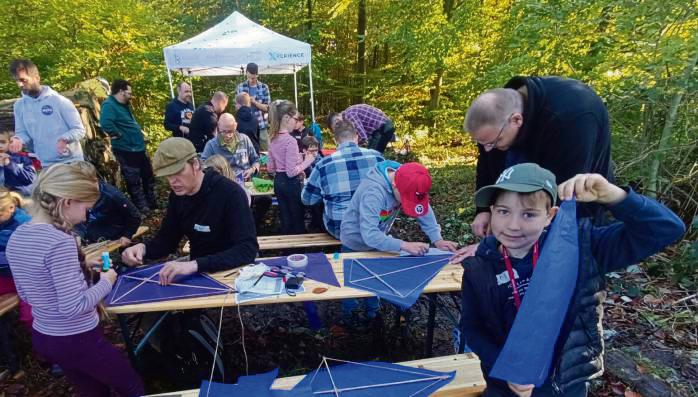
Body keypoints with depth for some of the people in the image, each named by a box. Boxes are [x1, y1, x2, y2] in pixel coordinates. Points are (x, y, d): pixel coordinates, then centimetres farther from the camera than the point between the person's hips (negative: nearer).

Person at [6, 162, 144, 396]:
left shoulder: (17, 236, -1)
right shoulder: (61, 241, -28)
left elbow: (26, 294, 11)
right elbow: (73, 307, -29)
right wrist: (106, 282, -13)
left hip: (42, 337, 9)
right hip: (77, 340, -8)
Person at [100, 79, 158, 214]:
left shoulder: (124, 105, 13)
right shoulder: (109, 105, -17)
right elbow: (105, 123, -36)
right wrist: (118, 135, -23)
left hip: (139, 148, 9)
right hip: (126, 150, -9)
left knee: (148, 176, 17)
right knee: (134, 181, 3)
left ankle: (153, 202, 30)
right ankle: (142, 207, 14)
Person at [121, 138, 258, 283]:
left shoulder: (231, 193, -22)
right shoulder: (178, 195, 0)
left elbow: (247, 249, -29)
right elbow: (167, 239, 10)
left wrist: (195, 265, -38)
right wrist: (143, 248, -12)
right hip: (198, 275, 6)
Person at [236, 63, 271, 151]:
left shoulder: (264, 87, 3)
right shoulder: (240, 87, 5)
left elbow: (267, 108, -1)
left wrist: (254, 102, -15)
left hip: (261, 126, 0)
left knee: (265, 152, 4)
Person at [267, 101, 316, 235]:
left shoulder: (273, 139, 6)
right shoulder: (290, 140, -19)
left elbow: (270, 168, 12)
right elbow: (292, 172, -22)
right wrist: (307, 161, -11)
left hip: (278, 182, 8)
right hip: (292, 183, -8)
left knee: (285, 220, 16)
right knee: (298, 220, 7)